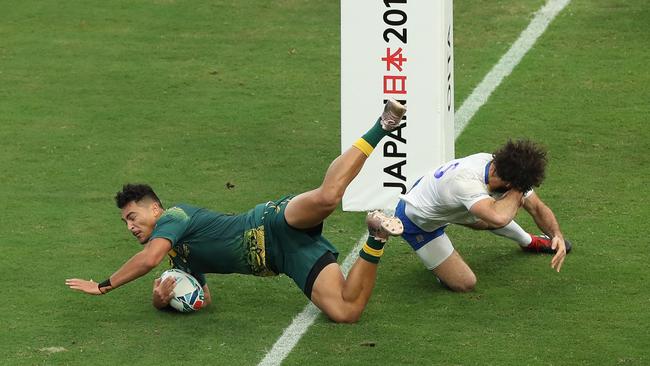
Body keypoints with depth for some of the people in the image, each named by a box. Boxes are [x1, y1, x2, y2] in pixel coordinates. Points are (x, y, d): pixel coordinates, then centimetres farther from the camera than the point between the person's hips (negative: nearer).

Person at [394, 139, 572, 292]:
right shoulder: (467, 181, -44)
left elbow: (537, 208, -9)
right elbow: (499, 218, -60)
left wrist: (557, 235, -25)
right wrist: (516, 192, -40)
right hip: (416, 222, -7)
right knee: (465, 284, -10)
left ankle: (529, 242, 47)